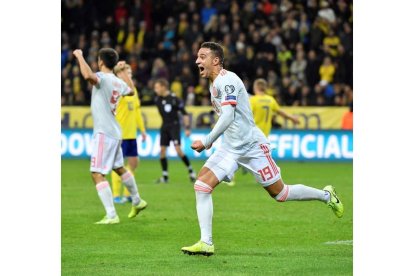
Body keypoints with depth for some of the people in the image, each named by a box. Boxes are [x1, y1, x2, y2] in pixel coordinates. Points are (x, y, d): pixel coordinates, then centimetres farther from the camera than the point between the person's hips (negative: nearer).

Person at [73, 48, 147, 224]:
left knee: (97, 174, -10)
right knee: (119, 168, 27)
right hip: (114, 132, 9)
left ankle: (111, 215, -16)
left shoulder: (102, 78, -15)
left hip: (103, 133, -9)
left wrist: (79, 56, -23)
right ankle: (137, 202, 42)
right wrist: (123, 71, 43)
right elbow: (131, 91, 32)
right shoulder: (118, 82, 9)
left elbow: (88, 75, -39)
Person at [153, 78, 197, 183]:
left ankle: (190, 170, 3)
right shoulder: (158, 99, 2)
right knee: (162, 150, 1)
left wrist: (187, 128, -13)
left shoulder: (174, 99, -15)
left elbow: (184, 113, -10)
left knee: (178, 149, -14)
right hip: (164, 126, 6)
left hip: (174, 125, -6)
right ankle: (165, 176, 7)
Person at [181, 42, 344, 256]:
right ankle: (206, 243, -11)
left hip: (252, 146, -8)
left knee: (280, 193, 3)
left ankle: (326, 195, 27)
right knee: (201, 185, -10)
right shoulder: (214, 84, 11)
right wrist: (211, 140, 20)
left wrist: (206, 141, -26)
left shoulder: (227, 80, -18)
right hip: (229, 148, 8)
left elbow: (228, 117, -27)